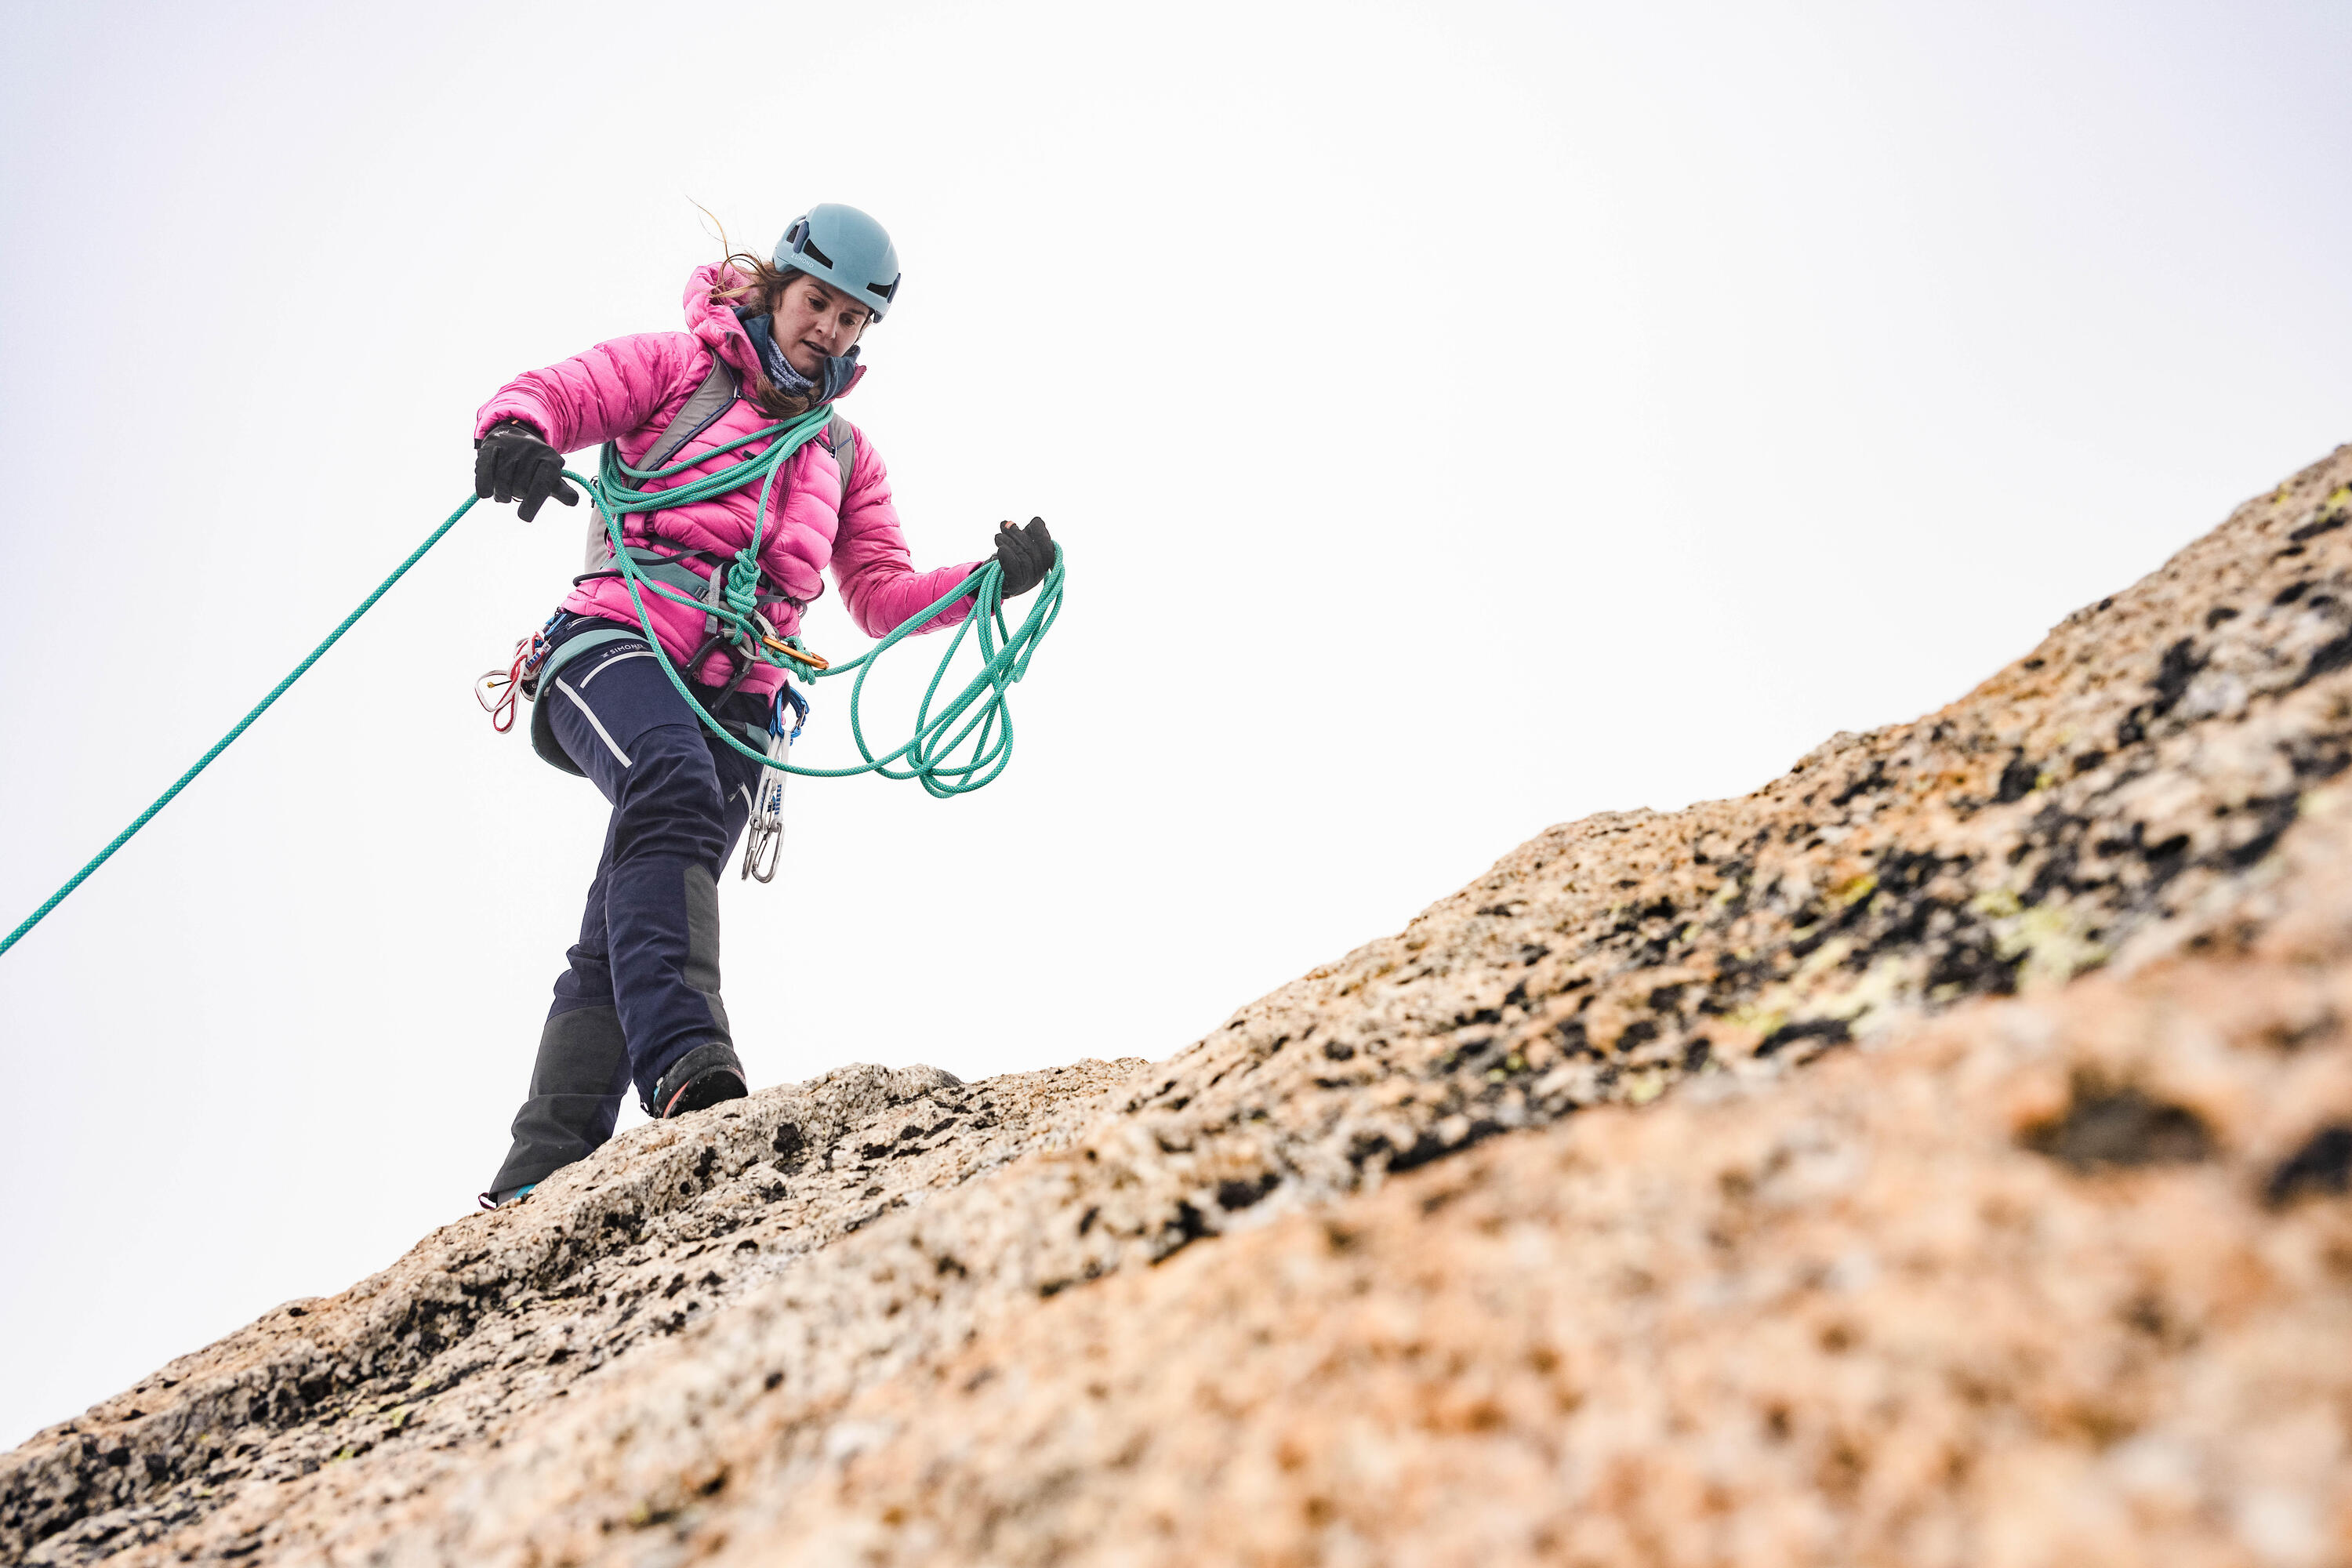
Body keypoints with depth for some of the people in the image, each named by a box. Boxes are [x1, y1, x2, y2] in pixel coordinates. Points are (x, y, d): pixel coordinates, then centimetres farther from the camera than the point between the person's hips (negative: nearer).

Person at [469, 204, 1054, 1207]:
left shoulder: (846, 456, 29)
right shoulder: (677, 368, 17)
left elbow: (882, 595, 22)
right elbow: (547, 394, 4)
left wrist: (991, 579, 4)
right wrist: (519, 431, -22)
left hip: (733, 701, 4)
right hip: (619, 644, -4)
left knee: (622, 940, -6)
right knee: (675, 788, -37)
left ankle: (540, 1176, -7)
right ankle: (689, 1070, -53)